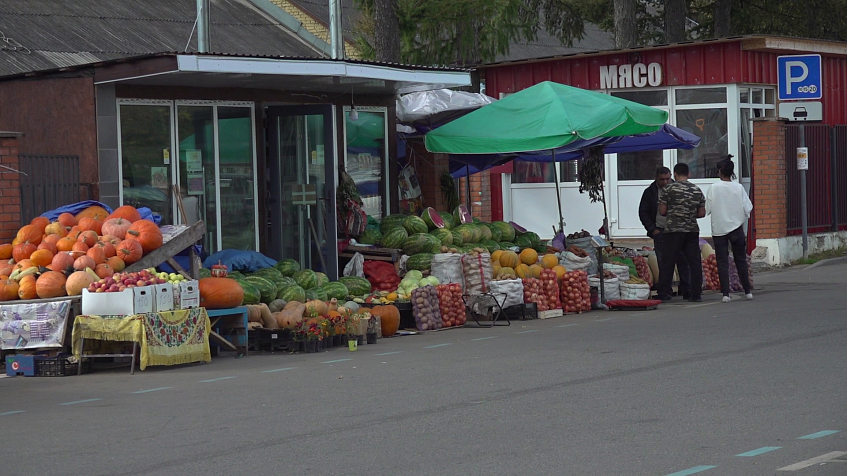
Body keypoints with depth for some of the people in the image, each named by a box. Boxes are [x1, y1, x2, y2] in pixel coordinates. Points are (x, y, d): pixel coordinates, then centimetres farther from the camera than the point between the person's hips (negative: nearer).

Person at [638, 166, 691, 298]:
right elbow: (643, 213, 8)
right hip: (659, 232, 0)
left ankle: (686, 291, 1)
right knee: (663, 263, -1)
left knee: (682, 261, -3)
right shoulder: (650, 192, 6)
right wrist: (652, 230, 0)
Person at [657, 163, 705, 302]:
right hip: (692, 230, 3)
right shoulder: (697, 190, 8)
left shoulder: (669, 189, -4)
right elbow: (702, 213, 9)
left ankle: (663, 293, 4)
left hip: (673, 229, -3)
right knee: (695, 262, 4)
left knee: (668, 262, 2)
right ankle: (696, 294, 3)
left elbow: (662, 211, -3)